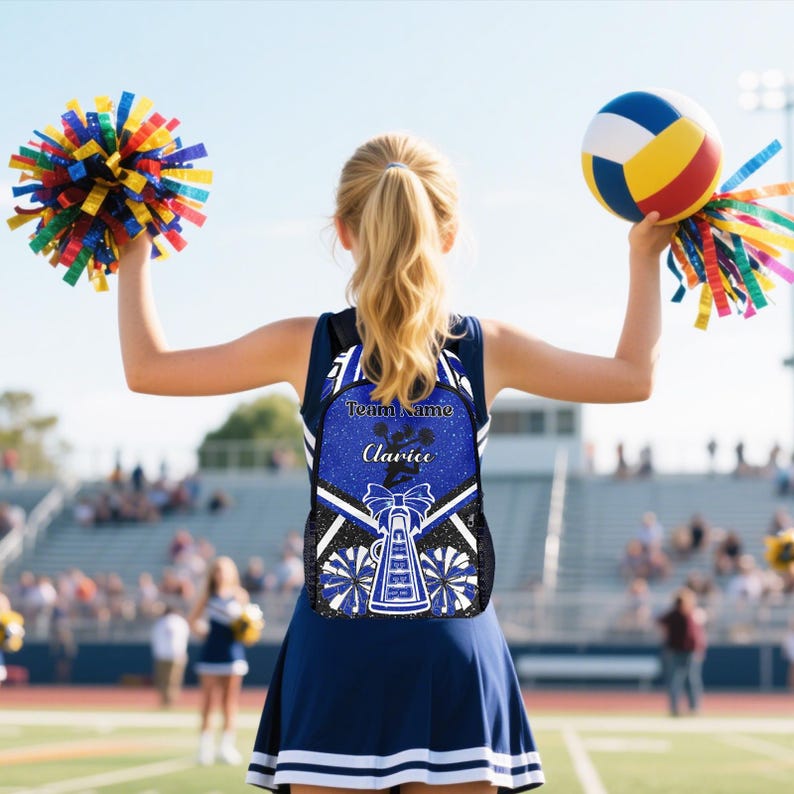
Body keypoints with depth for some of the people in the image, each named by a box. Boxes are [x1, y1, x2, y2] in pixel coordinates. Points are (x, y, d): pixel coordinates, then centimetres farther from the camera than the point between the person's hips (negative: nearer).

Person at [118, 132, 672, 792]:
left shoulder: (304, 346, -3)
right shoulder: (489, 348, -1)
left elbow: (146, 368, 9)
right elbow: (635, 376, 14)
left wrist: (133, 259, 20)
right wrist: (645, 258, 22)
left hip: (337, 639, 0)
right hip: (454, 636, 0)